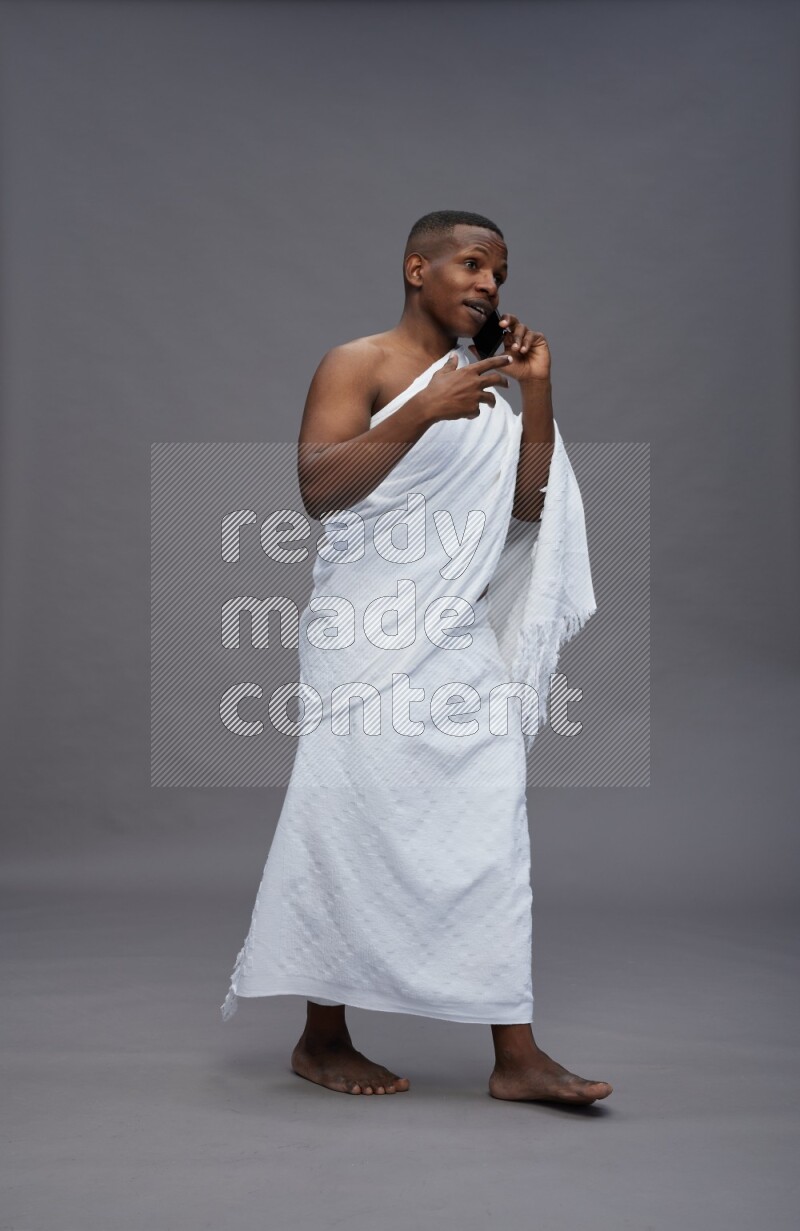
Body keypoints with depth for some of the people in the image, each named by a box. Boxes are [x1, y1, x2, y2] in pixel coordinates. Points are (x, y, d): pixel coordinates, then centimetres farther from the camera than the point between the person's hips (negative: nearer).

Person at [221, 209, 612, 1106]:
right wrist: (422, 415, -24)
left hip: (463, 638, 7)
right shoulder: (359, 364, -1)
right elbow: (317, 486, -15)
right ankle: (322, 1038, 12)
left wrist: (538, 393, 5)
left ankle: (515, 1056, 2)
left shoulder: (482, 388, 20)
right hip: (369, 634, -6)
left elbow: (527, 505, 12)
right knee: (354, 825, -3)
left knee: (492, 829, 0)